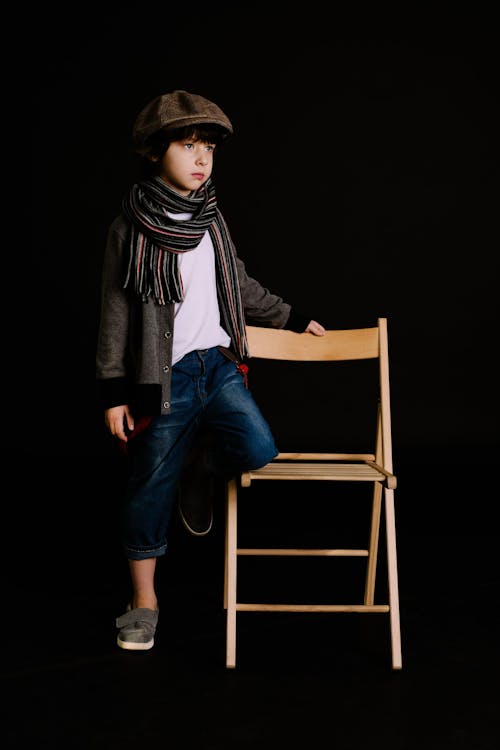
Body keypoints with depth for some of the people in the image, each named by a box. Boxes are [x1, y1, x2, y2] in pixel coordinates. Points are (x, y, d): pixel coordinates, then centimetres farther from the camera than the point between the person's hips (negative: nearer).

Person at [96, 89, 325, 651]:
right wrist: (114, 392, -6)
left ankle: (199, 463, 21)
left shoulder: (211, 218, 8)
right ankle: (144, 600, 23)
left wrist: (293, 319, 24)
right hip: (164, 378, -4)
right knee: (151, 485, 4)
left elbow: (241, 287, 21)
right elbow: (116, 311, -5)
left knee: (259, 451, -13)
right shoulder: (131, 225, -6)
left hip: (218, 366, 4)